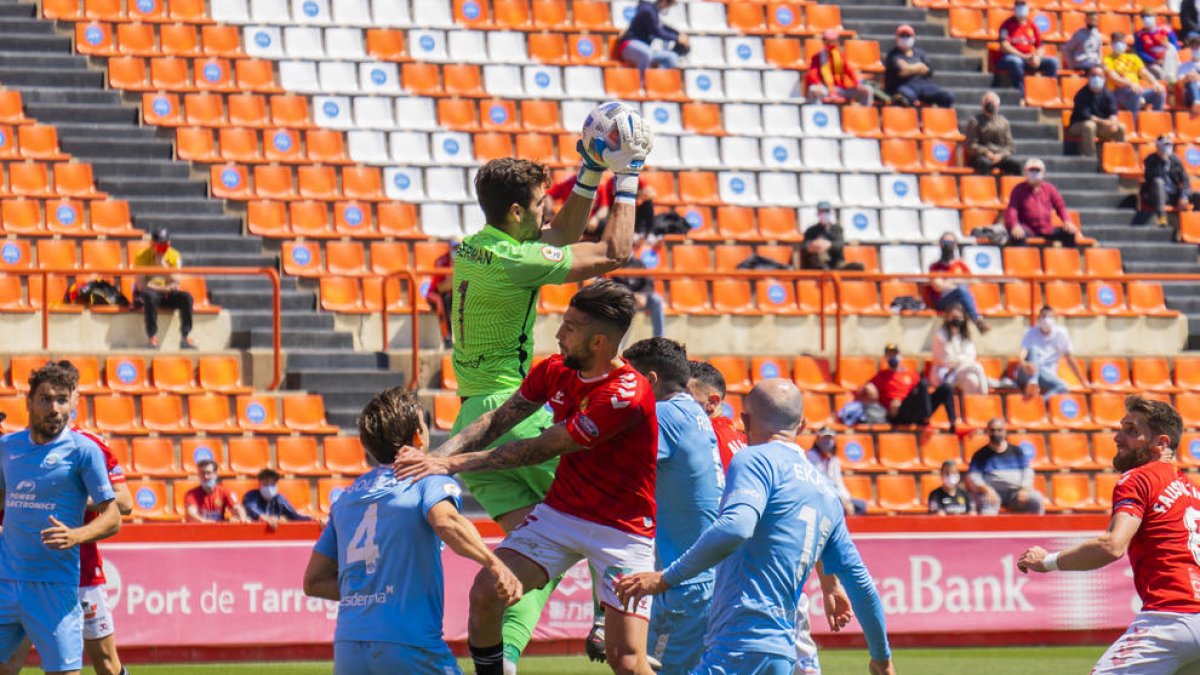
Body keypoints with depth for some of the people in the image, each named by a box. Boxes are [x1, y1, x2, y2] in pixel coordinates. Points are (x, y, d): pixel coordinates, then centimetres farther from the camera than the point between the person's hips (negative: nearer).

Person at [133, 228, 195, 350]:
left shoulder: (174, 256, 1)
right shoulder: (142, 257, -8)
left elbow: (175, 282, -8)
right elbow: (140, 285, -14)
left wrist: (162, 264, -16)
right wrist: (163, 288, -17)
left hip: (168, 294, 3)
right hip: (150, 291, -3)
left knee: (187, 297, -25)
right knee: (151, 297, -39)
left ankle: (185, 337, -25)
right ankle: (152, 338, -37)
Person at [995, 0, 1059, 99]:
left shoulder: (1032, 25, 11)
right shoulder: (1008, 25, -5)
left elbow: (1039, 46, 14)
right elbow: (1004, 46, -16)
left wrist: (1037, 57, -11)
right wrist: (1024, 57, -21)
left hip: (1029, 60, 5)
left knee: (1053, 62, -12)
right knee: (1015, 61, -41)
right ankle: (1020, 97, -38)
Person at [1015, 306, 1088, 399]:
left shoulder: (1061, 333, 2)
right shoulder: (1031, 333, -3)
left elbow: (1070, 359, 7)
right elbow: (1021, 357, -18)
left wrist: (1084, 382, 4)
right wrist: (1025, 365, -43)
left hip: (1047, 377, 2)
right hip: (1027, 375, -2)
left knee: (1063, 388, -31)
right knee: (1034, 349, -31)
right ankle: (1032, 385, -51)